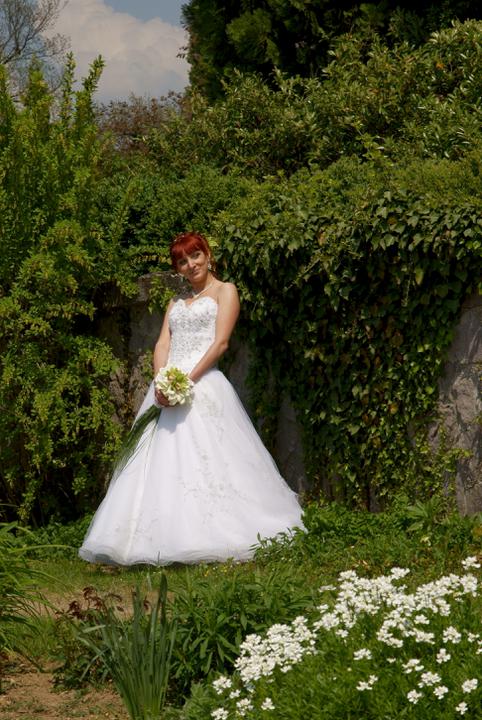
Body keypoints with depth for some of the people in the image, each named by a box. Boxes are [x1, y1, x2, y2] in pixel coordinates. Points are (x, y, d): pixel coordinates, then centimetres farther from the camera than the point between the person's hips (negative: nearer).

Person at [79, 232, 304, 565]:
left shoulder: (224, 291, 6)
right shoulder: (176, 302, 24)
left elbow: (220, 343, -5)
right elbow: (163, 344, 12)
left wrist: (188, 380, -16)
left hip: (203, 384, -6)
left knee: (202, 460, -14)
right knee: (162, 464, -2)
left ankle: (206, 542, -14)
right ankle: (168, 541, -2)